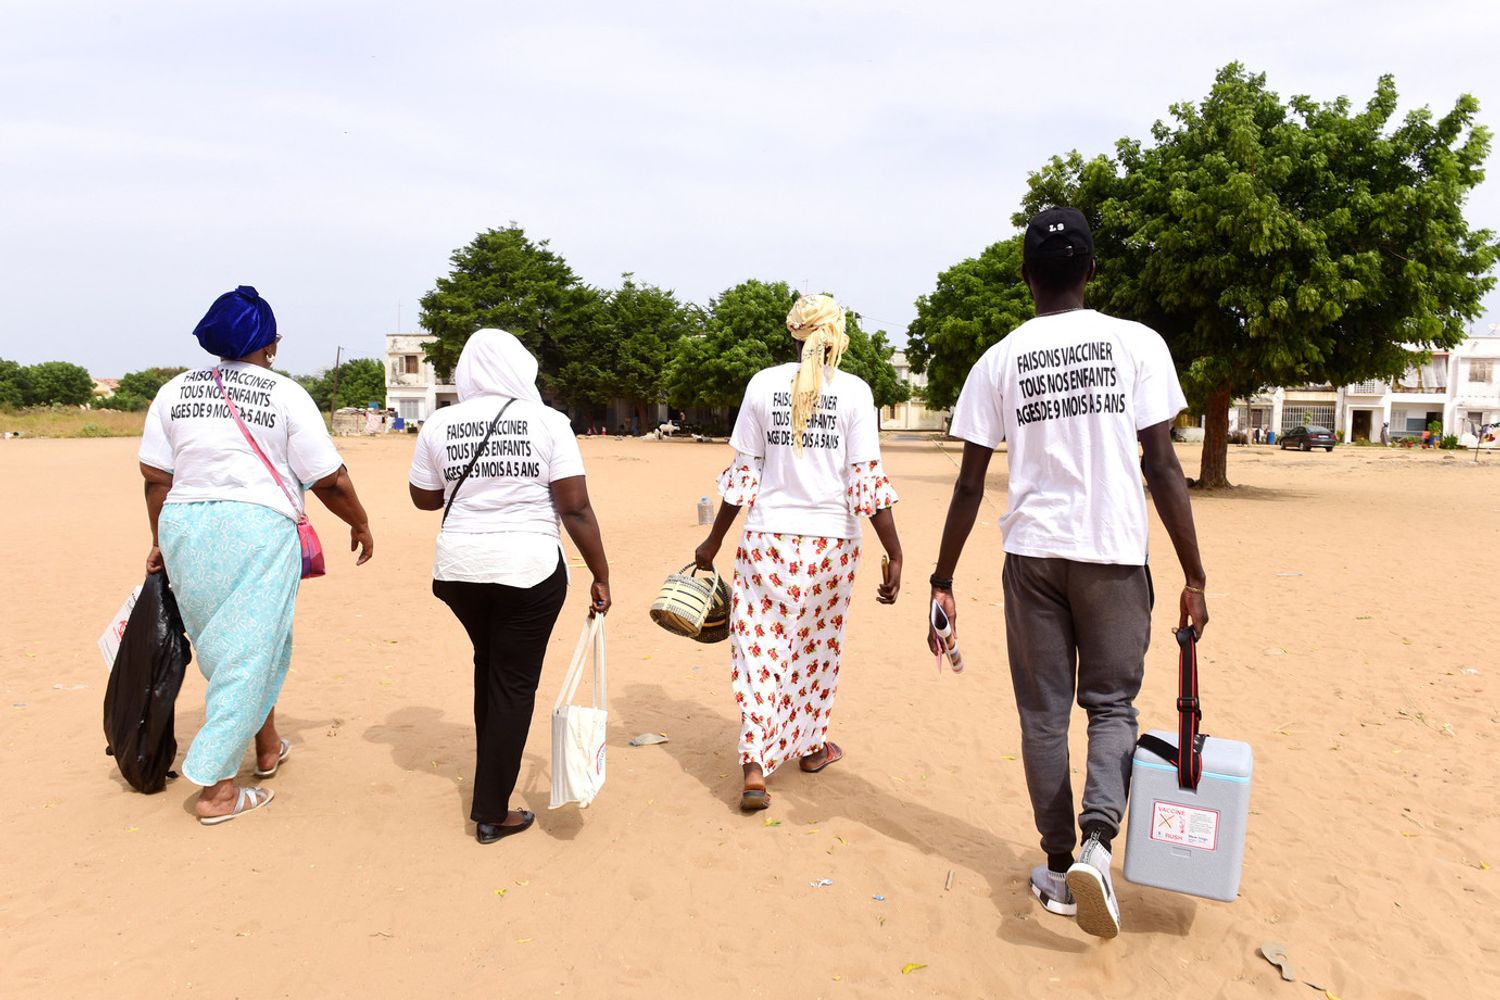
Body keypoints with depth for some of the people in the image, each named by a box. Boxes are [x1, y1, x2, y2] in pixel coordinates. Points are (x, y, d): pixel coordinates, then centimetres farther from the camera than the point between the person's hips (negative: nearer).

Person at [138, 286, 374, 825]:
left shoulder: (175, 390, 9)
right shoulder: (285, 394, -4)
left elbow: (156, 476, 9)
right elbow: (329, 479, -5)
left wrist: (162, 540, 19)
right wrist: (360, 523, 9)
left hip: (184, 525, 6)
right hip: (258, 528, -5)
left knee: (224, 649, 20)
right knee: (248, 653, 2)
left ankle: (267, 746, 37)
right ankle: (215, 788, 4)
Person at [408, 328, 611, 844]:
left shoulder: (440, 425, 1)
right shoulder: (548, 422, -7)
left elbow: (423, 497, 12)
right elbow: (576, 509, -10)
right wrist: (601, 576, -3)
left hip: (459, 568, 4)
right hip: (529, 569, -4)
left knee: (489, 663, 26)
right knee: (513, 682, 6)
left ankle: (492, 776, 40)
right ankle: (491, 811, 13)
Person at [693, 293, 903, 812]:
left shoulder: (763, 384, 0)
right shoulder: (854, 391, -4)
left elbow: (743, 473, 2)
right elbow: (868, 480, -9)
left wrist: (713, 541, 12)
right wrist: (894, 556, -5)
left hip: (768, 537, 0)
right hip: (830, 540, 0)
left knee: (760, 645, 5)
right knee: (818, 645, 17)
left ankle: (753, 768, -2)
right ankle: (811, 745, 34)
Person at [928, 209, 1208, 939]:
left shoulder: (999, 359, 3)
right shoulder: (1137, 343, 0)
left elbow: (970, 482, 2)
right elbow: (1162, 466, -5)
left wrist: (942, 582, 8)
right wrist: (1194, 576, 1)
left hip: (1032, 552, 1)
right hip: (1114, 552, -1)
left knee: (1042, 712, 12)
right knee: (1112, 704, 14)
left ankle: (1060, 868, 21)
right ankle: (1097, 843, -8)